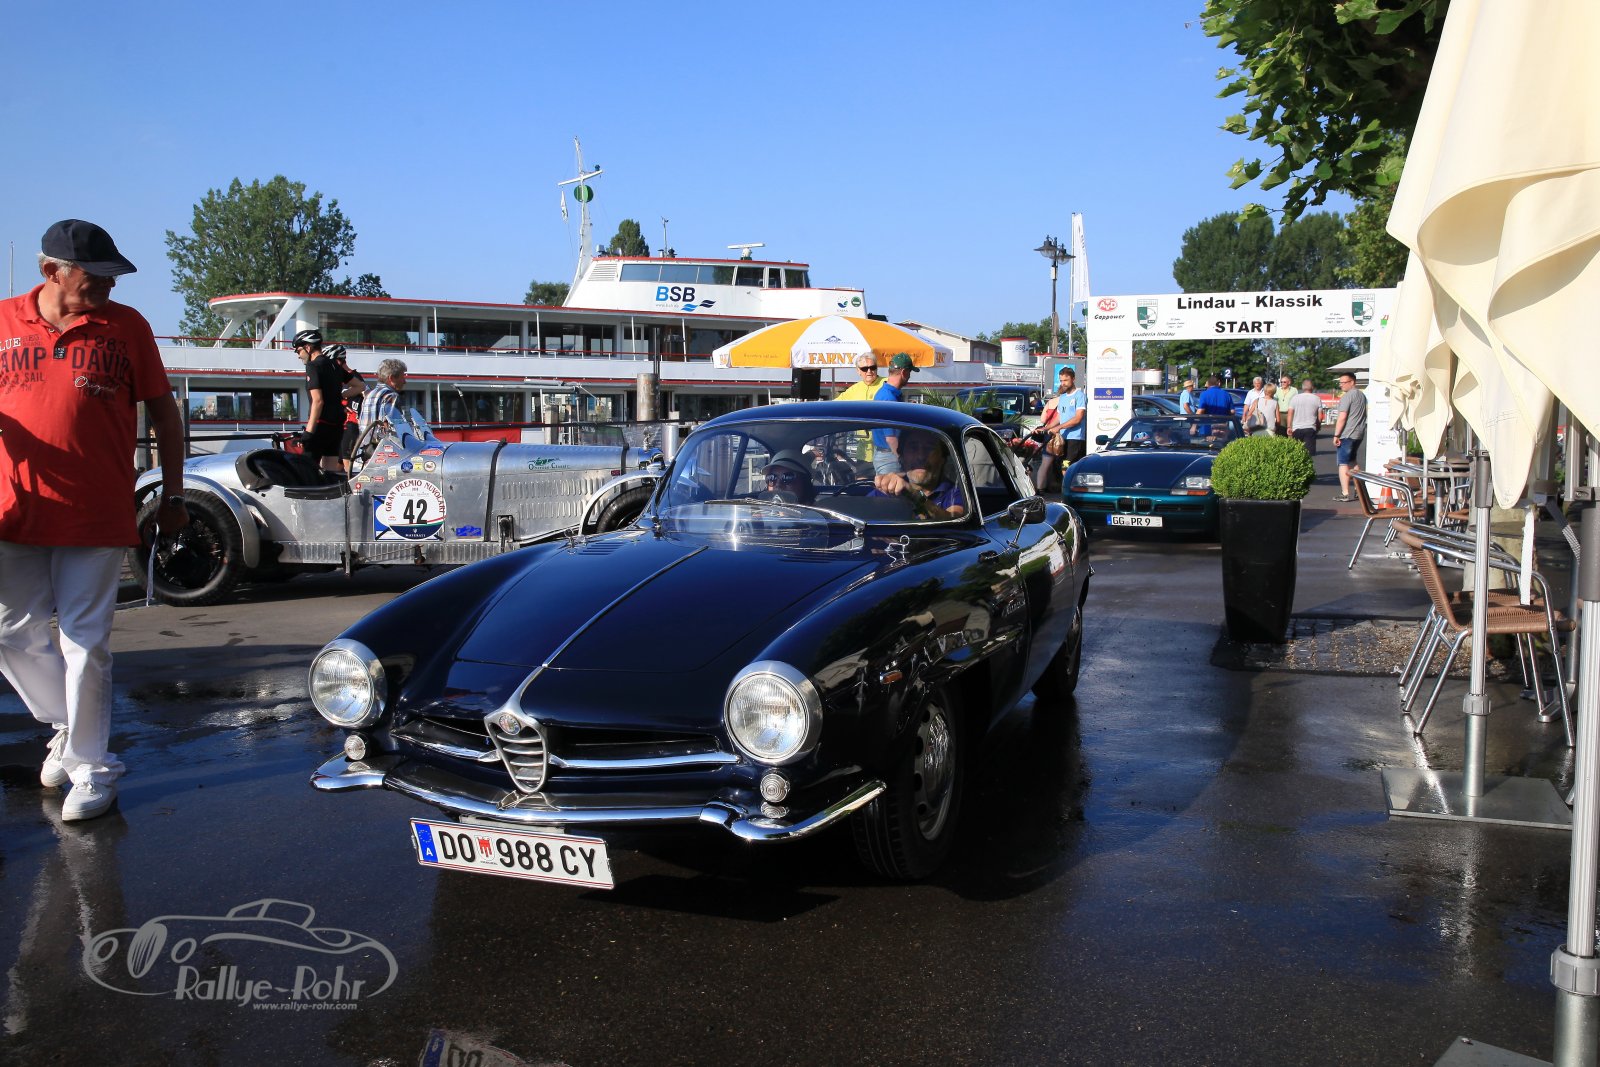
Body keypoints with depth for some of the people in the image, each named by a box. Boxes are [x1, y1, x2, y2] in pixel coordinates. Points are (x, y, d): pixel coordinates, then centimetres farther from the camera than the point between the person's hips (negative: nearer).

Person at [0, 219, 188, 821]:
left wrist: (172, 494, 5)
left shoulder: (125, 326, 3)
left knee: (85, 642, 0)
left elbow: (163, 413, 7)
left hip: (96, 517, -2)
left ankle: (90, 766, 11)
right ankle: (67, 725, 32)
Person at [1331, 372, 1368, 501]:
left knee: (1343, 463, -6)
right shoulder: (1362, 395, 14)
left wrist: (1336, 435, -15)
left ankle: (1345, 493, -10)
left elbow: (1342, 418, -19)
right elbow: (1364, 415, 22)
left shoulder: (1347, 396, -14)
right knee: (1353, 462, 22)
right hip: (1359, 434, 9)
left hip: (1346, 435, -9)